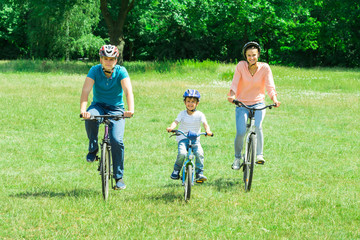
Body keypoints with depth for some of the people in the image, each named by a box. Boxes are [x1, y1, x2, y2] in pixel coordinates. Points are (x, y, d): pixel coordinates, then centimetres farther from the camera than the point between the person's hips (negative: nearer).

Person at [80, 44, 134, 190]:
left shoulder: (121, 72, -12)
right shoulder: (95, 70, -12)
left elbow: (128, 91, -25)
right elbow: (86, 91, -23)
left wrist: (131, 110, -44)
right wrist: (83, 110, -41)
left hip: (116, 109, 0)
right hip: (99, 105, 0)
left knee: (117, 140, -19)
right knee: (90, 116, -36)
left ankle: (119, 177, -7)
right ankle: (93, 149, -13)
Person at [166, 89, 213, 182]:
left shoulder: (199, 115, 3)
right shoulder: (182, 114, 5)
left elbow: (205, 123, -11)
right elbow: (176, 122, -9)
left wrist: (207, 130, -33)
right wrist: (171, 127, -32)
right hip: (183, 138, 0)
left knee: (199, 153, -26)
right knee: (182, 153, -27)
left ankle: (199, 173, -13)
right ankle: (176, 170, -3)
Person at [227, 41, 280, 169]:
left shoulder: (264, 68, -7)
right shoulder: (241, 66, -8)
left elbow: (270, 86, -12)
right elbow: (234, 83, -12)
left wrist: (274, 100, -30)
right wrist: (231, 95, -32)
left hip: (258, 104, 0)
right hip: (242, 104, 0)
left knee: (257, 126, -29)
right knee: (240, 133, -14)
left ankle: (259, 155, -19)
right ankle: (237, 158, 12)